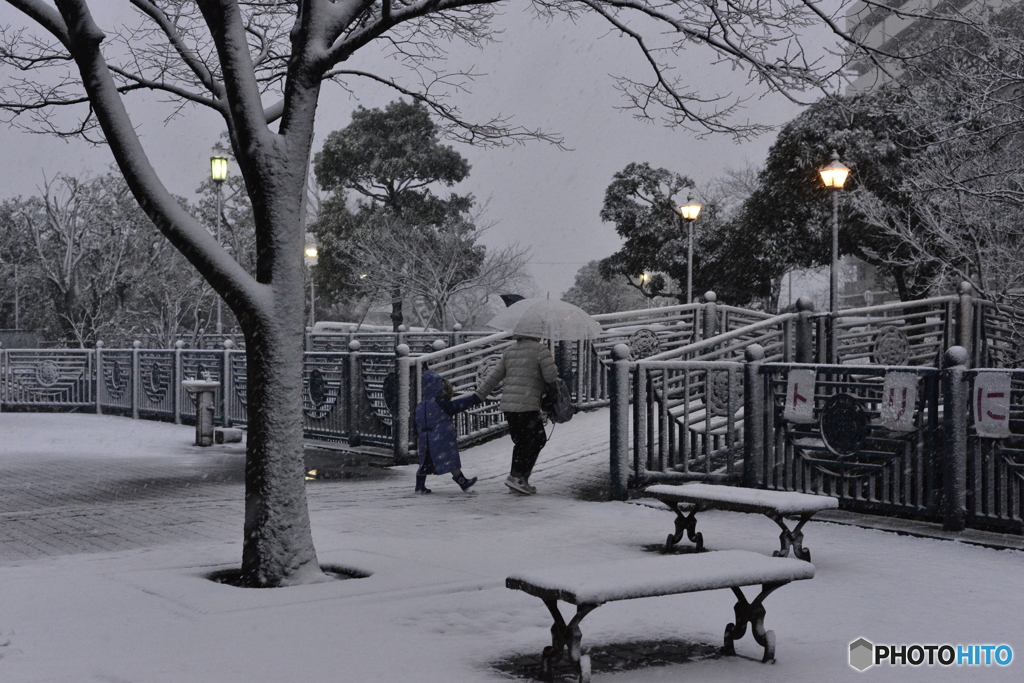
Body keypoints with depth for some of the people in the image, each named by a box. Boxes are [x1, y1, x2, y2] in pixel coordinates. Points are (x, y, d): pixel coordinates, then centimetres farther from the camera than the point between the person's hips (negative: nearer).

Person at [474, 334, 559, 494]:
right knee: (536, 440, 2)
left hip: (508, 406, 8)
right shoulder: (540, 350, -6)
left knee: (521, 442, 17)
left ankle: (519, 480, 19)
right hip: (528, 406, -7)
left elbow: (494, 375, 13)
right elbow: (551, 375, -9)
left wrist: (478, 395, 15)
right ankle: (517, 476, -6)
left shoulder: (510, 351, 15)